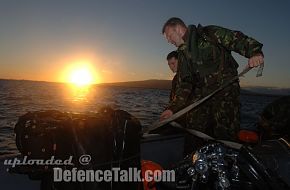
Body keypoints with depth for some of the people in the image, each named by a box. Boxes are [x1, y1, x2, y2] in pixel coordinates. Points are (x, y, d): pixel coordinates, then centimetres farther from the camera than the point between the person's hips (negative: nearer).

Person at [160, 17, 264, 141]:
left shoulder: (209, 34, -1)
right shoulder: (182, 54, 16)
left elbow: (237, 40, -8)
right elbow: (183, 84, 13)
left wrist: (254, 52, -28)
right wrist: (173, 108, 4)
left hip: (225, 90, -6)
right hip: (200, 94, 6)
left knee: (224, 133, -10)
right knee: (193, 130, 3)